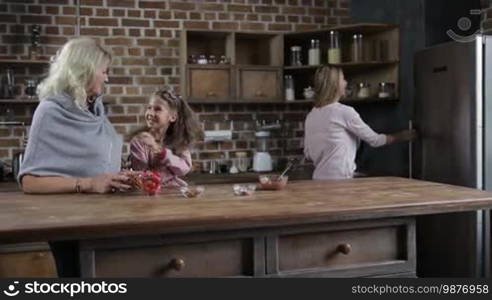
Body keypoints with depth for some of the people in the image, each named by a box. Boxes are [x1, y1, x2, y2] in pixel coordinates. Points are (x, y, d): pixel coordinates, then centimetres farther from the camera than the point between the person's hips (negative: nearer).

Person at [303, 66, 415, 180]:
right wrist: (400, 136, 11)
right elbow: (374, 140, -3)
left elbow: (308, 154, 14)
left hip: (319, 177, 7)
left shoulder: (310, 116, 8)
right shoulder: (344, 112, -11)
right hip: (339, 178, -7)